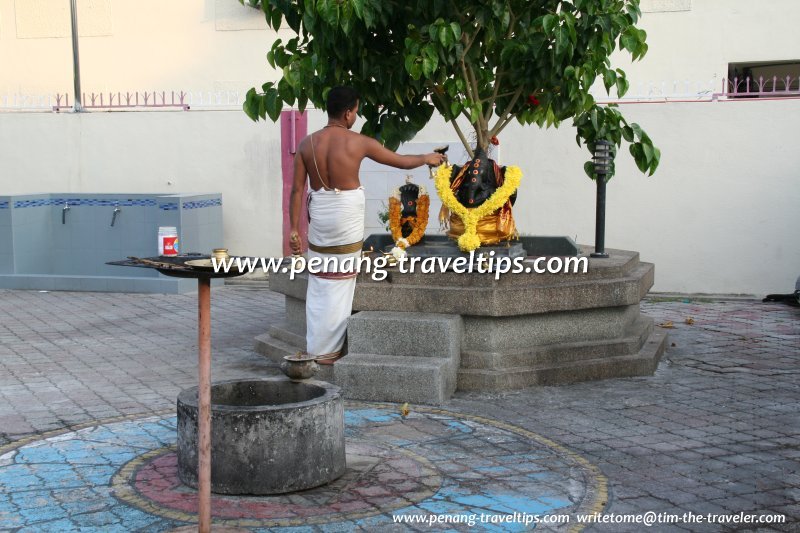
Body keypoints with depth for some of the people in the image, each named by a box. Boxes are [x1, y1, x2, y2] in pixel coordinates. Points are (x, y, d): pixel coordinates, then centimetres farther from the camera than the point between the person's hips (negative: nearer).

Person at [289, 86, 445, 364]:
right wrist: (428, 158, 21)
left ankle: (315, 348, 19)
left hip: (319, 216, 4)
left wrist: (294, 228, 3)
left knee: (318, 284, 13)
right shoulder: (358, 142, -8)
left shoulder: (307, 143, 0)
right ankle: (329, 351, 11)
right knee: (340, 284, 5)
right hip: (346, 218, -4)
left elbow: (297, 189, -2)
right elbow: (402, 161, 2)